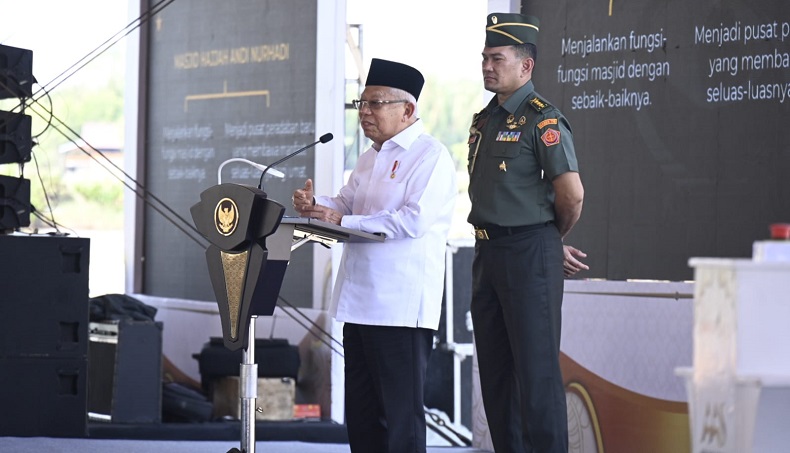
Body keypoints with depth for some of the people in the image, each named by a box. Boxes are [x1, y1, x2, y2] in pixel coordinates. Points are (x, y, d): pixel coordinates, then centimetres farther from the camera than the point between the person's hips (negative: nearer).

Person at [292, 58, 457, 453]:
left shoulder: (430, 156, -9)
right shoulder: (370, 159, 20)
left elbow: (414, 220, -20)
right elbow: (345, 205, 18)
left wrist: (343, 222, -21)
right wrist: (314, 206, -5)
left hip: (402, 303, -9)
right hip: (360, 302, 9)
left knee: (400, 413, -5)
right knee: (360, 410, 11)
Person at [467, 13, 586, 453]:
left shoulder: (543, 119, -12)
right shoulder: (484, 120, 15)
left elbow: (572, 193, -19)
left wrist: (555, 240, 0)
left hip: (530, 254, -9)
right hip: (488, 253, 9)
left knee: (537, 370, -7)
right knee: (495, 368, 12)